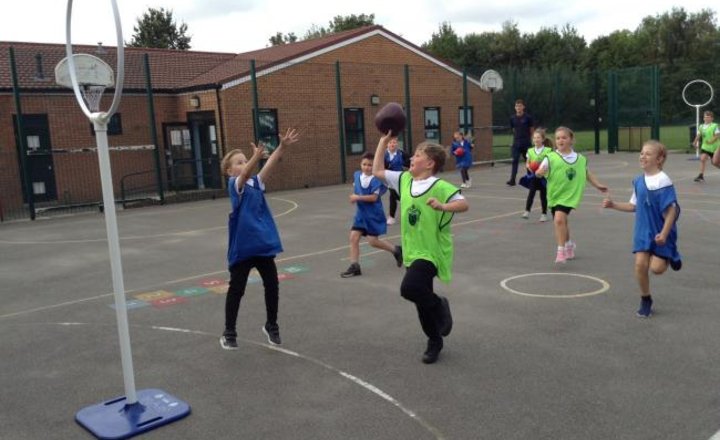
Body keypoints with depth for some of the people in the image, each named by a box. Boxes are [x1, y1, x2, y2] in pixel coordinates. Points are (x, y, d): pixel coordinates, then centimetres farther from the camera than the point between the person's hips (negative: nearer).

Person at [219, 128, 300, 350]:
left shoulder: (256, 182, 7)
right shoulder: (235, 185, -8)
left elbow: (269, 165, -8)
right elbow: (245, 174, -29)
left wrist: (282, 146, -23)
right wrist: (257, 156, -47)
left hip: (264, 243, 5)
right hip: (242, 246, -5)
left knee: (272, 285, 10)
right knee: (236, 289, 5)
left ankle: (271, 325, 29)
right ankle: (229, 333, 19)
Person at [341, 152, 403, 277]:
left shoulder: (376, 180, -19)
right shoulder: (357, 175, 3)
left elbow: (374, 197, -25)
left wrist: (358, 197, -25)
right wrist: (354, 196, 7)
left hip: (374, 214, -7)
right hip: (361, 213, 7)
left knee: (373, 241, -2)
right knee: (353, 237, -2)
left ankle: (396, 250, 22)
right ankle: (354, 266, 6)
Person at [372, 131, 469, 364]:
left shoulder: (440, 187, -15)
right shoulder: (404, 179, 5)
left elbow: (464, 204, -23)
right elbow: (377, 171, 11)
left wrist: (442, 207, -40)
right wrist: (384, 141, 8)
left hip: (431, 252, -7)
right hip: (412, 252, 7)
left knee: (410, 288, -26)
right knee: (421, 296, 14)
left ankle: (439, 305, 6)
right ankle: (434, 342, 33)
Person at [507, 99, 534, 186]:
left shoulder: (528, 117, -6)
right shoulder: (512, 118, 2)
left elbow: (531, 130, 3)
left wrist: (527, 138, 9)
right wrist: (517, 137, 10)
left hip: (526, 143, -2)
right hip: (516, 143, 2)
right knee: (515, 161, -7)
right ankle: (512, 180, -11)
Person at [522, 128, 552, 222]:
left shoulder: (547, 151, -7)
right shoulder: (530, 151, 3)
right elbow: (527, 163, 11)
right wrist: (528, 166, -10)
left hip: (543, 176, -1)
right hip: (533, 176, 2)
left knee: (543, 195, 8)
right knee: (531, 192, -14)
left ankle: (544, 214, 21)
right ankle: (527, 211, -15)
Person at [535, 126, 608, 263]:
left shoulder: (580, 159, 3)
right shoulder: (551, 158, -6)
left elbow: (587, 173, 19)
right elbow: (539, 172, -14)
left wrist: (598, 185, 23)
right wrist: (540, 172, -37)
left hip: (569, 195, -2)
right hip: (555, 195, 2)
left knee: (559, 219, -21)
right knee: (561, 221, 15)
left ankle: (561, 250, -12)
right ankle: (568, 244, 41)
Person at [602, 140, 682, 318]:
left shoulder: (663, 181, -18)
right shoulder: (638, 181, 3)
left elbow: (671, 210, -17)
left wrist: (664, 233, -21)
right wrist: (613, 205, 2)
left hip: (660, 233, -5)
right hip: (643, 231, 5)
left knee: (656, 268, -5)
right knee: (640, 264, -4)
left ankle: (671, 257, 30)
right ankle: (645, 300, 13)